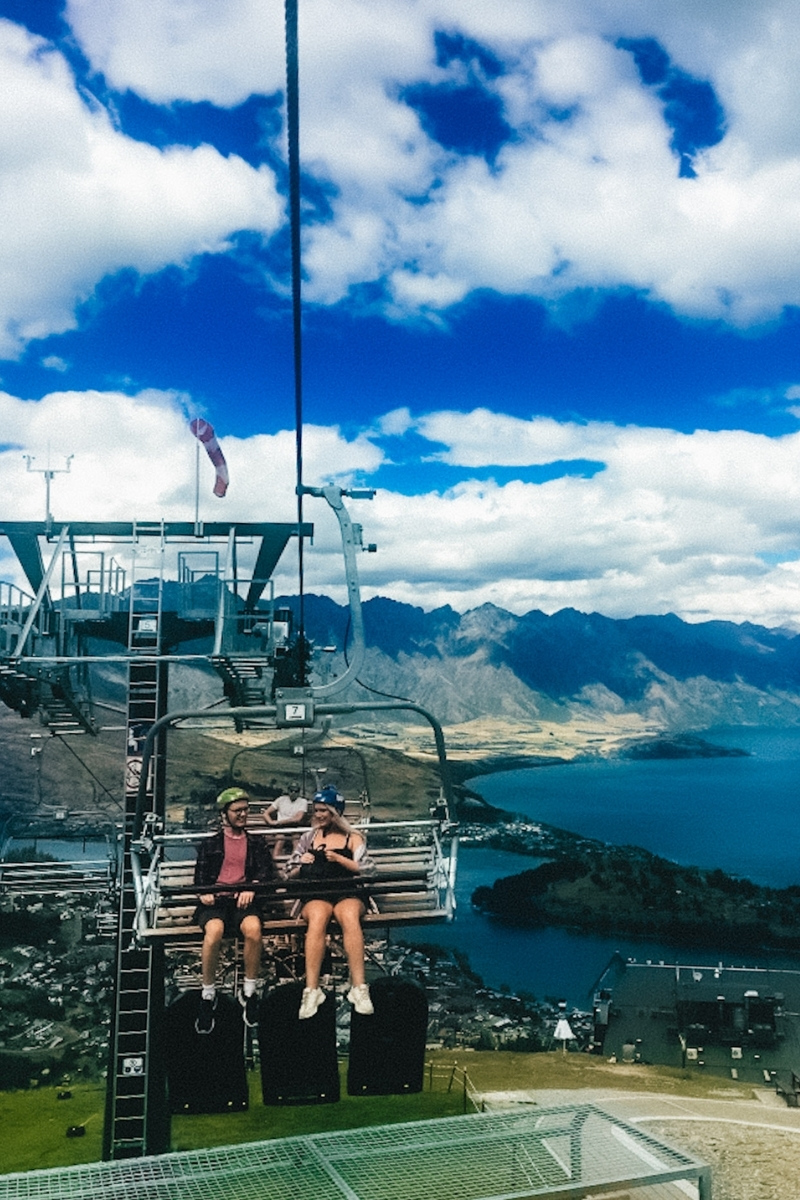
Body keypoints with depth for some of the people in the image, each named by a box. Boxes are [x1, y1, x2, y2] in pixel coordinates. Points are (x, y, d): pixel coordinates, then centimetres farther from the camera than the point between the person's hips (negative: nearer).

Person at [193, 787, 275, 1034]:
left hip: (244, 900, 0)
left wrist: (251, 888, -11)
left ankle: (249, 992, -16)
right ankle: (208, 996, -19)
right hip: (215, 900, 0)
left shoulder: (257, 844, 23)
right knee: (214, 930, -36)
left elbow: (266, 874, 10)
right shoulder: (209, 845, 22)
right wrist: (204, 892, -9)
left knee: (253, 928, -35)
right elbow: (200, 877, 14)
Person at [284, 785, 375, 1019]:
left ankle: (359, 987, -39)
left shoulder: (353, 838, 19)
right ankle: (311, 990, -40)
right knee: (318, 917, -36)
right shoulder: (308, 837, 23)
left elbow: (367, 870, 7)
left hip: (347, 892, -1)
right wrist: (301, 866, 2)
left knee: (349, 916, -37)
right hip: (315, 894, 1)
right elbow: (288, 873, 23)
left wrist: (339, 859, -4)